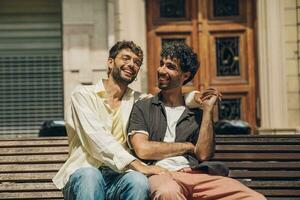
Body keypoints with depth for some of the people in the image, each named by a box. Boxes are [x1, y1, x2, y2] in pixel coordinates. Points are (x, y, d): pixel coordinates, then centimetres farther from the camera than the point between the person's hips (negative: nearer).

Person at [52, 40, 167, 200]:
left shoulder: (138, 101, 19)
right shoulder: (83, 94, 5)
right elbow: (97, 138, -10)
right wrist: (138, 165, -23)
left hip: (118, 176, 3)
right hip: (83, 173, -3)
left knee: (138, 181, -32)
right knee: (89, 175, -38)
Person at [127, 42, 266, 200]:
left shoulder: (197, 114, 21)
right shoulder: (142, 108, 15)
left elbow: (203, 155, 6)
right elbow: (143, 149, 0)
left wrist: (208, 110, 6)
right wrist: (188, 146, 7)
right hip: (162, 174, -2)